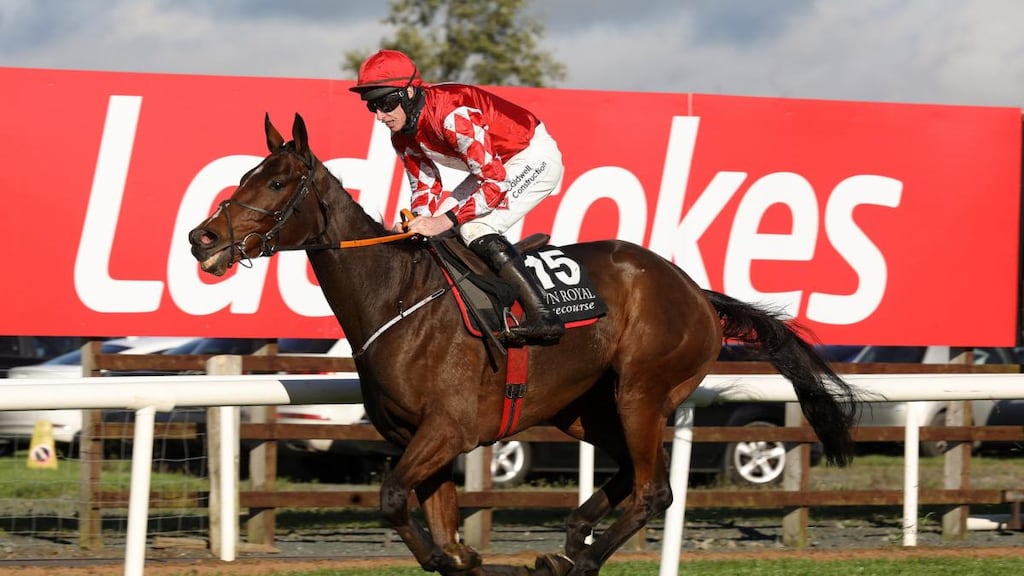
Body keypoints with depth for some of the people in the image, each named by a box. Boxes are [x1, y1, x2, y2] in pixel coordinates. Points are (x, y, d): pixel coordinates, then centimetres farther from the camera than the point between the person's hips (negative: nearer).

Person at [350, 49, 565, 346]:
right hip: (494, 164, 10)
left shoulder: (452, 114, -32)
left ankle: (543, 317, -27)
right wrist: (416, 222, -18)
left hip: (534, 156, -10)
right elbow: (425, 188, 3)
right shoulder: (403, 137, -4)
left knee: (476, 228, -25)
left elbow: (495, 182, -32)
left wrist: (448, 219, -36)